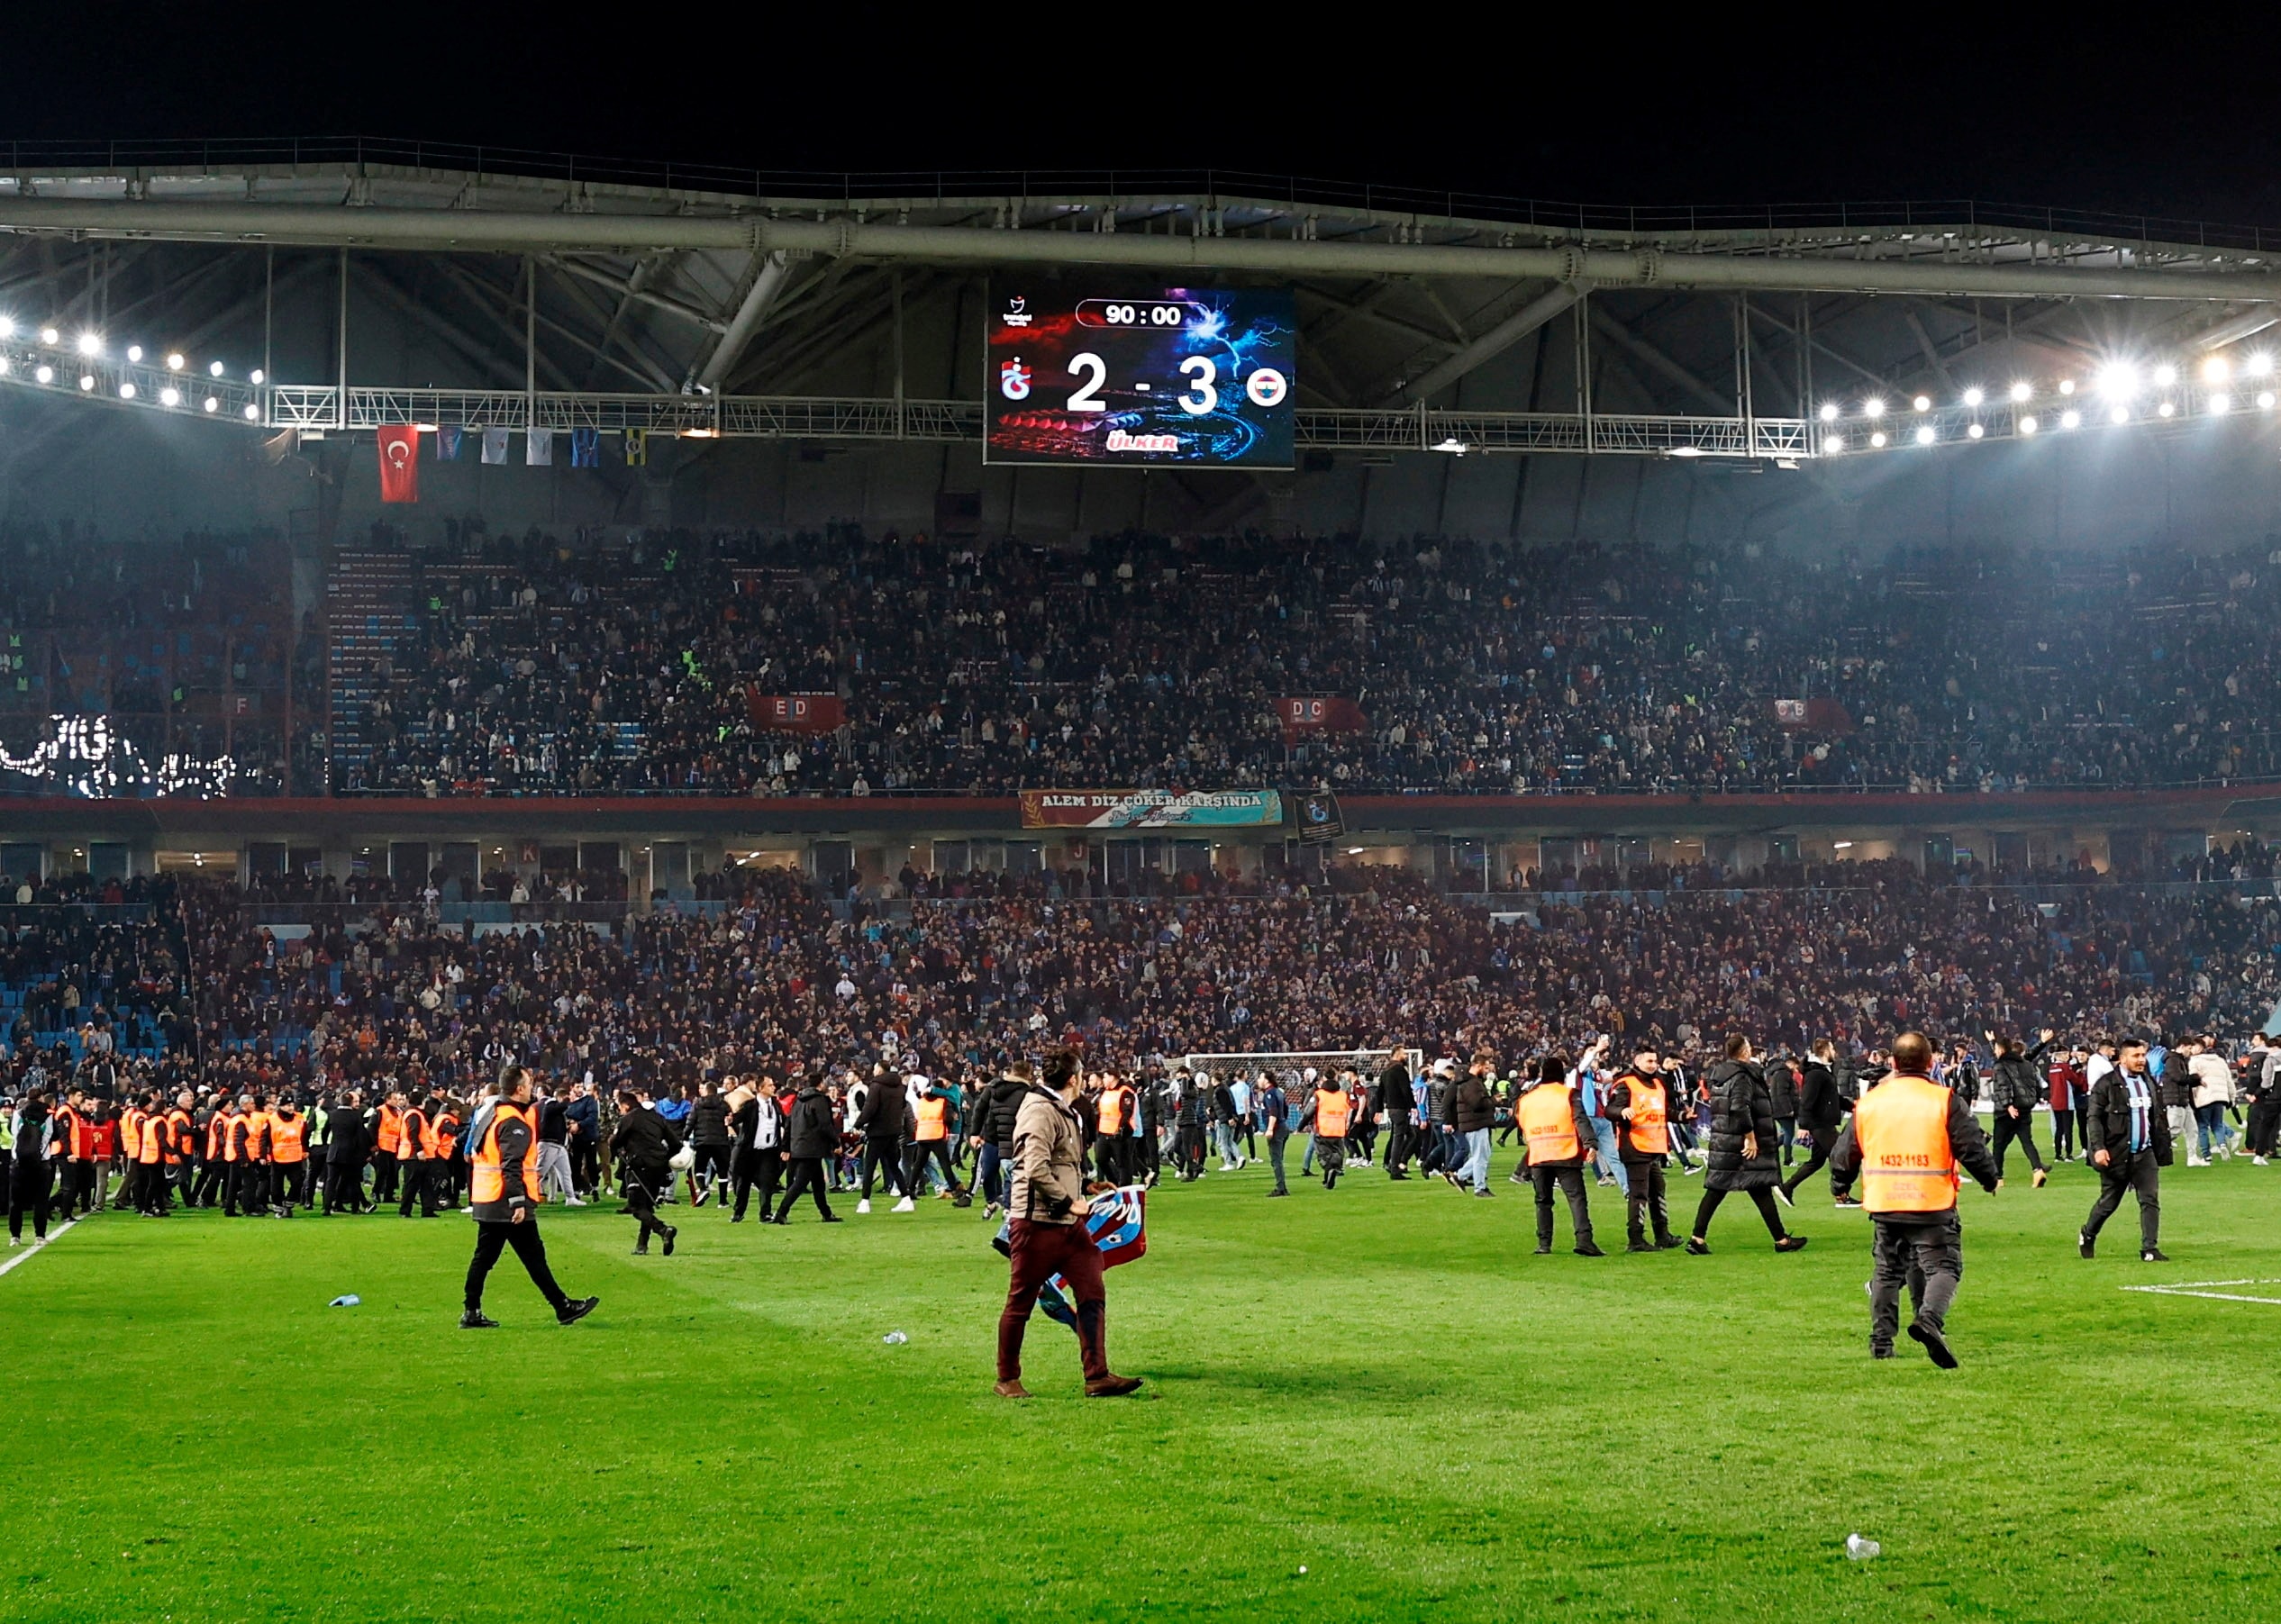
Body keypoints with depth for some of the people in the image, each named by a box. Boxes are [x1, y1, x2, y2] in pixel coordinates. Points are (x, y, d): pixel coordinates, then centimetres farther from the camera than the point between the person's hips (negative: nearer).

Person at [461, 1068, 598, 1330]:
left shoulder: (489, 1111, 15)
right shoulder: (514, 1122, -16)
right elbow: (512, 1166, -24)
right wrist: (519, 1202, -27)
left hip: (486, 1201, 9)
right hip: (508, 1203, -9)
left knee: (484, 1256, 11)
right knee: (533, 1256, -3)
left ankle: (471, 1313, 9)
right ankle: (564, 1308, 3)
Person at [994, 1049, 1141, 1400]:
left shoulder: (1066, 1113, 18)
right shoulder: (1040, 1111, -15)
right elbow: (1036, 1169, -25)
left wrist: (1085, 1186, 15)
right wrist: (1068, 1201, -18)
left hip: (1068, 1224, 9)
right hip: (1036, 1222, -9)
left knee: (1092, 1295, 1)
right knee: (1020, 1303, 3)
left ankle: (1097, 1376, 2)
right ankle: (1007, 1380, 15)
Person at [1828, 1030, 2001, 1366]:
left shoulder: (1869, 1102, 6)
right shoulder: (1946, 1101, -5)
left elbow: (1844, 1155, 12)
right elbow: (1972, 1149, -7)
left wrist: (1840, 1184, 35)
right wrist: (1991, 1180, 10)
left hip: (1883, 1205, 4)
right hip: (1932, 1205, -4)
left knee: (1887, 1272, 17)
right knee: (1943, 1267, -1)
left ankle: (1881, 1343, 16)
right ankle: (1929, 1318, -28)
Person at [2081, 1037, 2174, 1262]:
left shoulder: (2150, 1083, 11)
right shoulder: (2106, 1084, -8)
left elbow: (2161, 1117, 18)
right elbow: (2093, 1118, -11)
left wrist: (2163, 1146, 13)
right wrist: (2098, 1148, -20)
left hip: (2146, 1153, 4)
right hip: (2116, 1155, -4)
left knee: (2150, 1201, -6)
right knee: (2109, 1202, 9)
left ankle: (2149, 1249, -5)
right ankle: (2087, 1236, 33)